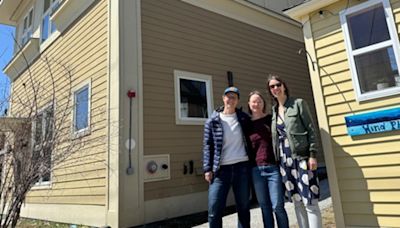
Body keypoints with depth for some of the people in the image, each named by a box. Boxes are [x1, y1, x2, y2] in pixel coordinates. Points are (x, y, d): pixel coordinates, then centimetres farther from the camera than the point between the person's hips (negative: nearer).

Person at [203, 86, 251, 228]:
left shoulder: (244, 118, 7)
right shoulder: (212, 121, 1)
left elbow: (250, 139, 15)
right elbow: (208, 146, 0)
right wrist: (207, 169, -7)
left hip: (242, 167, 2)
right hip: (221, 169, -2)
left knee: (243, 208, 13)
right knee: (214, 211, -3)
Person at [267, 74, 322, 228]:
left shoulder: (298, 103, -1)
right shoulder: (274, 110, 12)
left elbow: (311, 130, -6)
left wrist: (312, 155, -13)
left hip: (302, 156, -5)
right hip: (285, 160, 5)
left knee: (309, 201, -4)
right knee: (297, 201, 12)